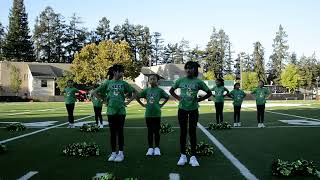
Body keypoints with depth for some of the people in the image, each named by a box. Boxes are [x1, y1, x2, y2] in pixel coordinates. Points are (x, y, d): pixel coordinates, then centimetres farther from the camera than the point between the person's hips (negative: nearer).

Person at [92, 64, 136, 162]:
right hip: (111, 111, 1)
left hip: (121, 111, 0)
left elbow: (134, 93, 9)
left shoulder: (123, 83, 3)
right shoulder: (107, 83, 3)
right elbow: (94, 92, 8)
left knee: (120, 132, 3)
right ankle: (113, 153, 18)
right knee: (112, 132, 8)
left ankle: (121, 153, 13)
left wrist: (128, 102, 0)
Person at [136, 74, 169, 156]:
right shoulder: (146, 90, 3)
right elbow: (137, 97, 12)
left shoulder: (160, 90, -1)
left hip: (157, 114, -2)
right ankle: (150, 148, 18)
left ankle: (157, 148, 16)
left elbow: (167, 97, 10)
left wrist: (162, 104, 3)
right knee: (150, 131, 9)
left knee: (156, 131, 4)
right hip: (148, 114, 2)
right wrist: (143, 105, 6)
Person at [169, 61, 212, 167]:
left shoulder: (198, 82, -5)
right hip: (182, 109, 1)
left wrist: (199, 99, -5)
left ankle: (193, 157, 13)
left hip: (193, 110, -1)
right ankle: (183, 156, 17)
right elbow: (171, 90, 14)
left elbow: (209, 93, 3)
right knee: (183, 132, 6)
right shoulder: (180, 81, 0)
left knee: (192, 132, 3)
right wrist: (178, 98, 0)